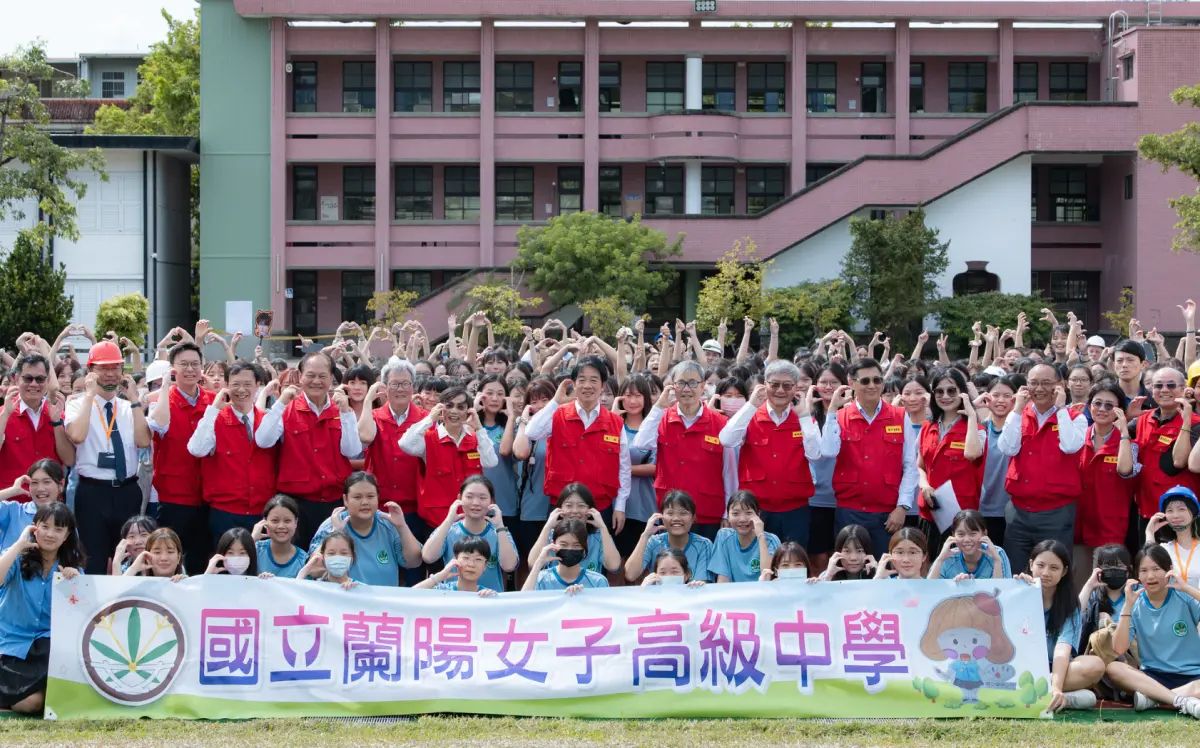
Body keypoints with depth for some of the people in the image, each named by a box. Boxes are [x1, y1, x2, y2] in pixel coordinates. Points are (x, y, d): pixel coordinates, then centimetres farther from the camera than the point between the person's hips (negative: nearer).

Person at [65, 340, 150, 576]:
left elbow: (143, 441, -7)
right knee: (94, 563, 0)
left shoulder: (130, 407, 10)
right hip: (92, 492, -4)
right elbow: (77, 436, -22)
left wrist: (134, 399, -8)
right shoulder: (78, 404, -1)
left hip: (128, 492, 4)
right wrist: (90, 394, -16)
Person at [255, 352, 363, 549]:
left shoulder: (341, 410, 6)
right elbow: (263, 442, -17)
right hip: (297, 501, -2)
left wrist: (345, 412, -11)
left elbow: (352, 452, -6)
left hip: (336, 501, 2)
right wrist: (281, 402, -18)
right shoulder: (288, 409, -1)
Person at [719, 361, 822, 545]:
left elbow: (814, 454, -11)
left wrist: (804, 415, -11)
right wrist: (751, 405, -15)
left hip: (795, 510, 1)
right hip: (755, 508, -1)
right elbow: (727, 441, -17)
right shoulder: (750, 417, 2)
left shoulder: (804, 419, 5)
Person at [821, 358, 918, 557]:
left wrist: (902, 507, -5)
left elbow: (910, 466, 2)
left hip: (889, 513, 0)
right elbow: (828, 451, -15)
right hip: (849, 512, 0)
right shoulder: (840, 417, 3)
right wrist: (832, 409, -13)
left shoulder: (900, 418, 3)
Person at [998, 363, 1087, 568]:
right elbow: (1008, 448, -7)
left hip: (1057, 512, -3)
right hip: (1019, 511, 3)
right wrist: (1018, 409, -7)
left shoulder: (1074, 418, -1)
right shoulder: (1018, 415, 8)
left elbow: (1070, 446, -20)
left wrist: (1061, 407, -12)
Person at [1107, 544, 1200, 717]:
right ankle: (1183, 701, -36)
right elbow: (1118, 650, -9)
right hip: (1153, 676, 2)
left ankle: (1153, 697, -28)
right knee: (1112, 668, -28)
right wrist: (1128, 605, -14)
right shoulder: (1136, 606, 4)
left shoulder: (1183, 597, 0)